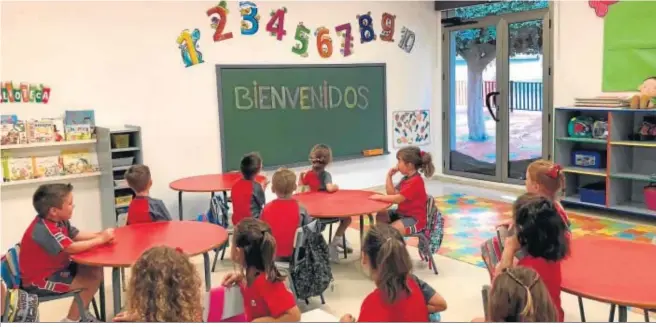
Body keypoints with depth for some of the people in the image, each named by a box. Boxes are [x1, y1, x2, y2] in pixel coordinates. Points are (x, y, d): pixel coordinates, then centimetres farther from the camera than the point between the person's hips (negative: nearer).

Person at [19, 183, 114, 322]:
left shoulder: (59, 221, 0)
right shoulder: (44, 230, -30)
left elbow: (77, 235, 6)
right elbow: (72, 248, -33)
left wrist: (99, 235, -12)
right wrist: (100, 240, -24)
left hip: (56, 268, 10)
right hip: (39, 281, -10)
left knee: (96, 271, 4)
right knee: (91, 281, -15)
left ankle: (79, 312, 19)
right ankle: (71, 320, 1)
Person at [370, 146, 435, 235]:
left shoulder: (415, 181, -22)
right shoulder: (406, 178, 11)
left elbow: (397, 199, -27)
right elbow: (392, 194, 5)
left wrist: (380, 197, -17)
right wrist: (389, 176, 1)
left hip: (415, 219, -10)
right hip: (402, 213, 10)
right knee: (380, 216, 3)